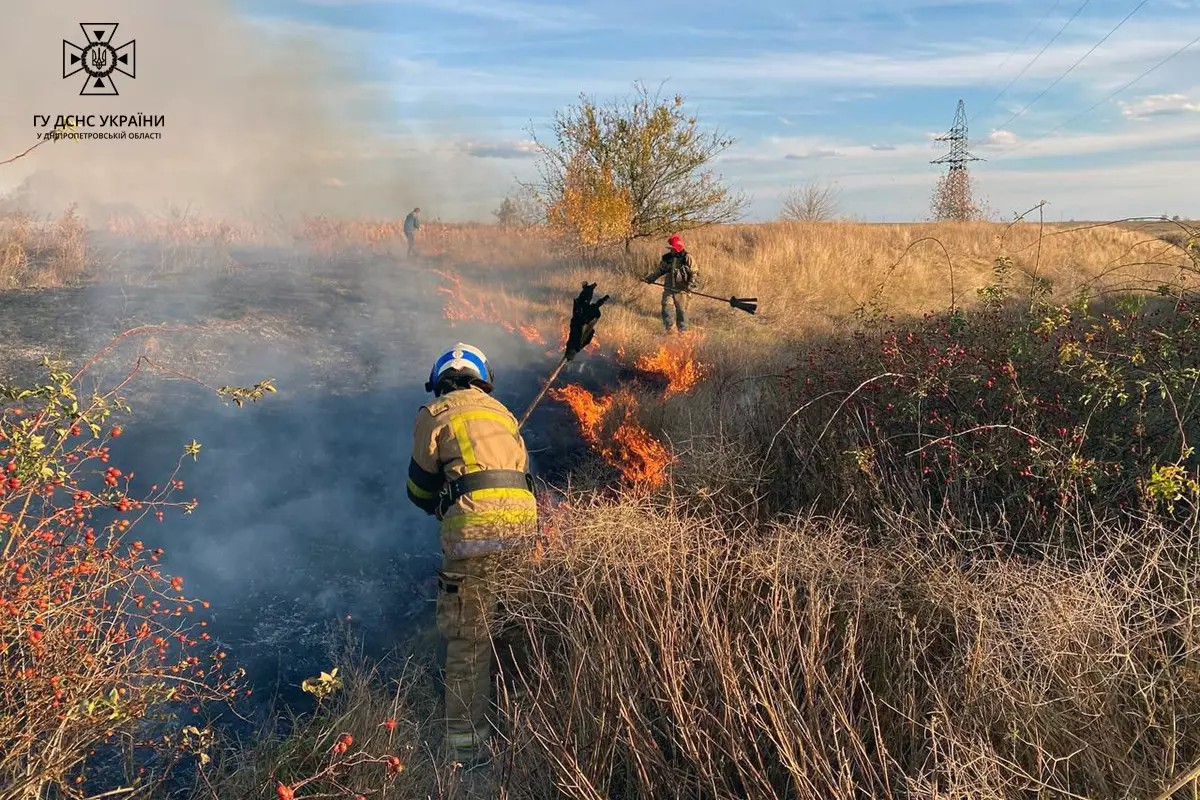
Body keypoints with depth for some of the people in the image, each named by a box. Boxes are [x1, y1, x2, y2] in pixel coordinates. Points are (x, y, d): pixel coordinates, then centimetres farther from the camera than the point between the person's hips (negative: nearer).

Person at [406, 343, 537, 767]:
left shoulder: (434, 414, 8)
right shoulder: (501, 411, 24)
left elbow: (420, 487, 9)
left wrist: (438, 505, 29)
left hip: (473, 523, -5)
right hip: (522, 517, 5)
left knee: (469, 636, 1)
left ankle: (468, 745, 6)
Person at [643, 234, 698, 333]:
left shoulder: (687, 258, -6)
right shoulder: (667, 258, 6)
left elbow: (695, 272, -4)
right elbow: (659, 271, 15)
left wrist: (691, 284, -18)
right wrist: (649, 278, 5)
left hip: (680, 289, -4)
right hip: (668, 288, 4)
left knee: (680, 310, 4)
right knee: (666, 307, -4)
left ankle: (682, 330, 16)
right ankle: (668, 329, 6)